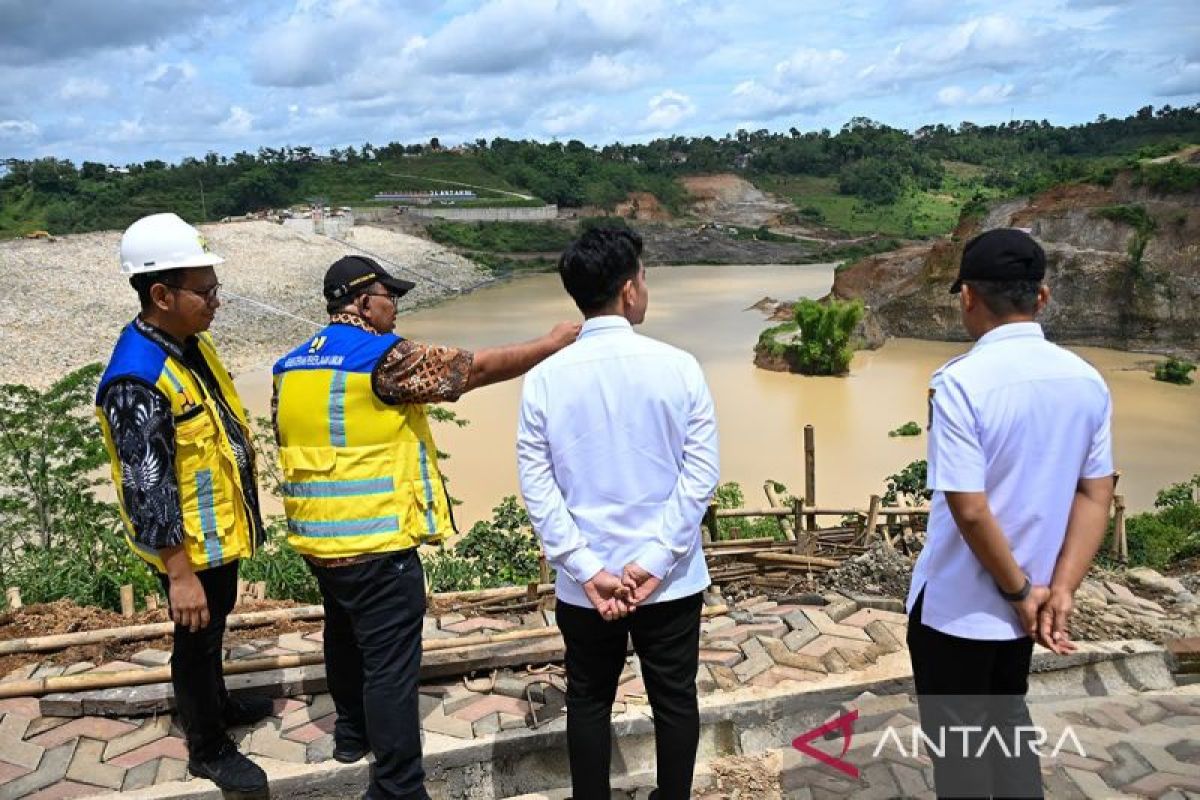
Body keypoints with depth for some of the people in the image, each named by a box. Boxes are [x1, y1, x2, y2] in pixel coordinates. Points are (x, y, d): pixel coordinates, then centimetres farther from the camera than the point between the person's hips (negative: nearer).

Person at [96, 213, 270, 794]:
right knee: (197, 641, 11)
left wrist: (243, 513, 19)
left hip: (222, 530, 9)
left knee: (216, 626, 28)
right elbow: (147, 492, -27)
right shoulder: (138, 381, -30)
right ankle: (207, 751, 32)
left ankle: (219, 703, 51)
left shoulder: (193, 343, -1)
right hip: (189, 547, -9)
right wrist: (180, 573, -23)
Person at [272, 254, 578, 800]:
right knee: (390, 665, 0)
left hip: (317, 535, 9)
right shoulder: (385, 357, -17)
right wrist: (552, 344, -6)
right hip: (376, 541, -9)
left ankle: (353, 732, 46)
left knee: (345, 634, 27)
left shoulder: (290, 365, 7)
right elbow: (477, 368, -16)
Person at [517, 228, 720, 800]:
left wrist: (588, 570, -9)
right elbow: (701, 472, -12)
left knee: (589, 701, 19)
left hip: (584, 582, 1)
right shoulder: (678, 367, -10)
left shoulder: (545, 378, -7)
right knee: (674, 700, 17)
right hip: (671, 579, -1)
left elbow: (537, 485, -9)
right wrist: (654, 560, -11)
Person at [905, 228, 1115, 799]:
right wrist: (1060, 590, -3)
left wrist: (1020, 591, -11)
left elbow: (970, 509, -24)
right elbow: (1096, 495, -1)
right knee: (1009, 720, 25)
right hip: (1023, 601, 6)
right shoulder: (1087, 380, -1)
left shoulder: (961, 381, -21)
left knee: (958, 739, 12)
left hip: (959, 604, -6)